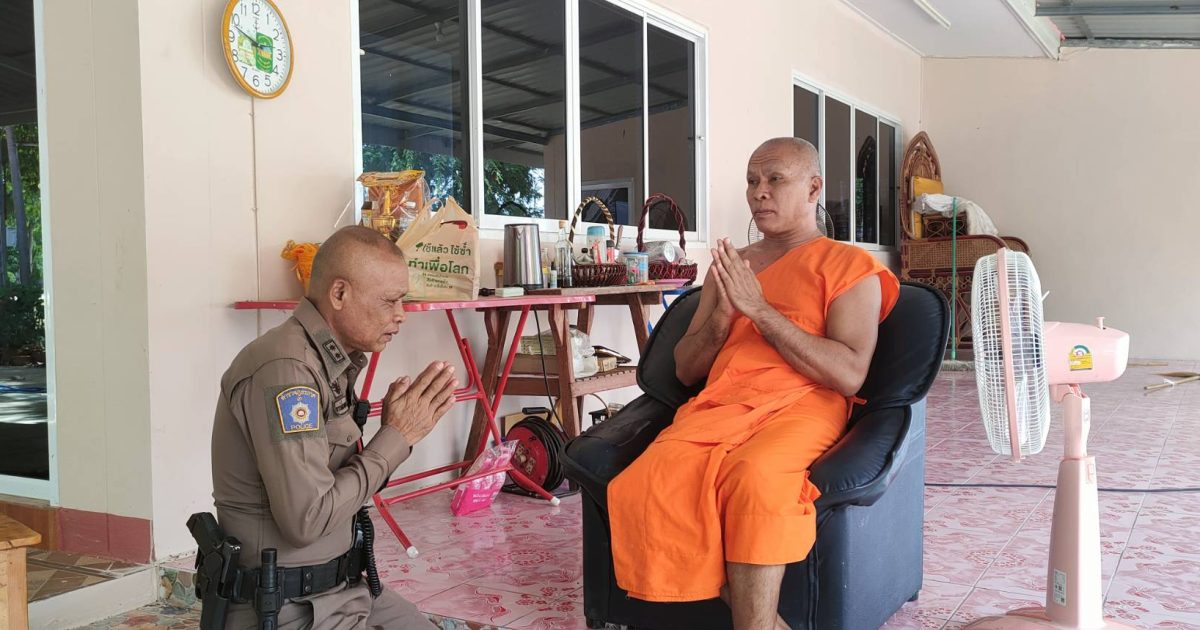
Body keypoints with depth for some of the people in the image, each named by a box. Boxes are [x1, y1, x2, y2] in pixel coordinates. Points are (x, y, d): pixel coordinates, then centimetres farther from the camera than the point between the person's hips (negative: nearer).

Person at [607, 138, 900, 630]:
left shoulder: (849, 267, 9)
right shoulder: (728, 267, 25)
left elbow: (849, 376, -6)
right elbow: (686, 370, 21)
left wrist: (760, 309, -9)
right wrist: (722, 314, 0)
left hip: (802, 404, -4)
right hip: (720, 403, 4)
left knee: (753, 477, -39)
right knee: (649, 481, -28)